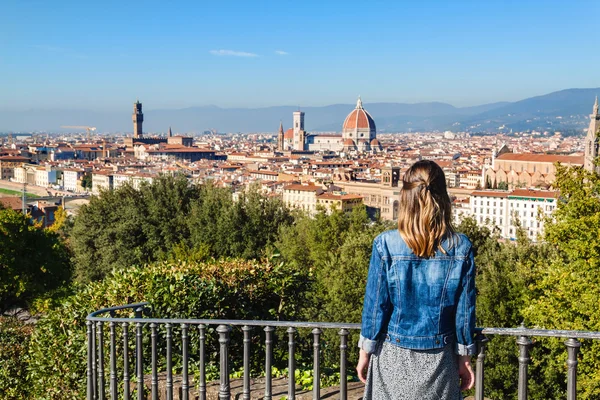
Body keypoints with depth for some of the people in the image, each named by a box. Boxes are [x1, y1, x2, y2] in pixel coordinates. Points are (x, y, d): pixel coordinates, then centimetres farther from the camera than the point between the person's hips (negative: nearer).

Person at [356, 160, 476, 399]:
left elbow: (375, 304, -8)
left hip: (395, 356, -1)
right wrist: (464, 358, 9)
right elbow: (465, 309, -3)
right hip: (439, 359, 1)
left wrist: (365, 352, 4)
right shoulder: (460, 247, -8)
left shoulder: (386, 244, -13)